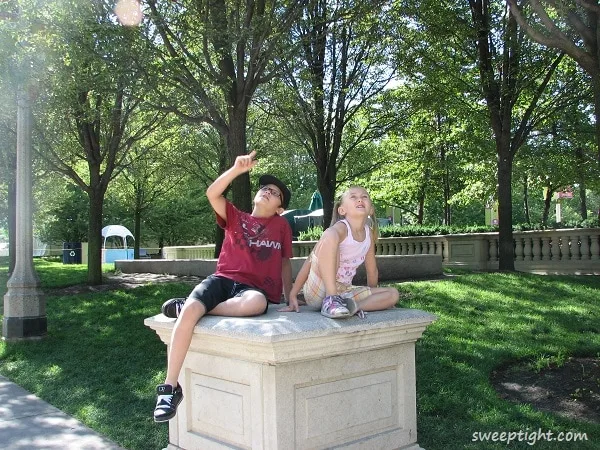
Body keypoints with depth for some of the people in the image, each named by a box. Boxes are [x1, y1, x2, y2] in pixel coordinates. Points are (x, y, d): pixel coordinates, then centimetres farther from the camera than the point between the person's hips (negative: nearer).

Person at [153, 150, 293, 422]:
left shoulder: (281, 226, 18)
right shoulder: (235, 217, 17)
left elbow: (285, 262, 23)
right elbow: (212, 194, 1)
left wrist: (289, 296, 17)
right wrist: (237, 169, -9)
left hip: (253, 288, -1)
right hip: (222, 279, 1)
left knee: (257, 302, -41)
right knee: (189, 312, -32)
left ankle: (186, 307, -19)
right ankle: (170, 387, -19)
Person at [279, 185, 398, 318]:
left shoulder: (369, 233, 3)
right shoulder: (340, 229, -16)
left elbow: (372, 270, 16)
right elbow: (310, 261, -18)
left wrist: (374, 298, 25)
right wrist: (292, 296, -22)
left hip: (343, 291, 7)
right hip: (317, 291, -7)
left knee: (393, 294, -3)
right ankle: (330, 301, -29)